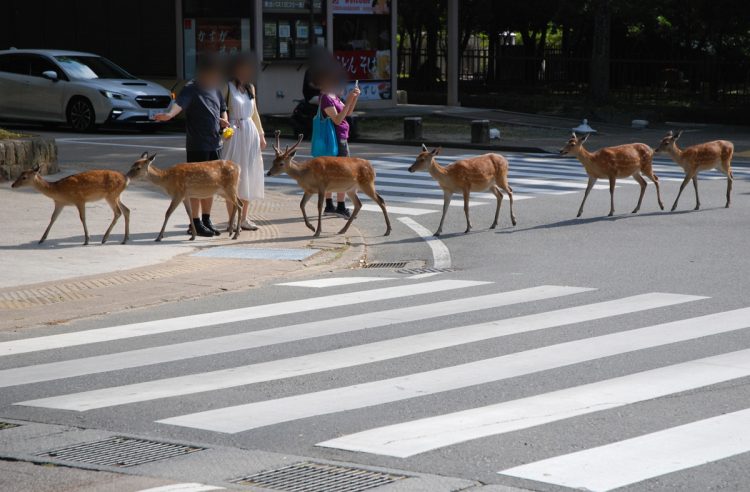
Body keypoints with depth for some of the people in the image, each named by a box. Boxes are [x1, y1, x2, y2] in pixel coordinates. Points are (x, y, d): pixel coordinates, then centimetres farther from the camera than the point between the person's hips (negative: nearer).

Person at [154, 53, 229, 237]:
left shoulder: (215, 88, 10)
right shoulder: (191, 88, -13)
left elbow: (223, 109, 24)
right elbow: (180, 103, -32)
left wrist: (223, 120, 2)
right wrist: (170, 114, -53)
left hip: (215, 144, 7)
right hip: (197, 145, -7)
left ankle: (206, 219, 23)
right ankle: (196, 222, 3)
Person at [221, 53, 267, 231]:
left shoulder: (250, 88, 12)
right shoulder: (227, 87, -7)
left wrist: (261, 135, 18)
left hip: (250, 133, 7)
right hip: (234, 133, -7)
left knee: (248, 176, 8)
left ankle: (243, 218, 15)